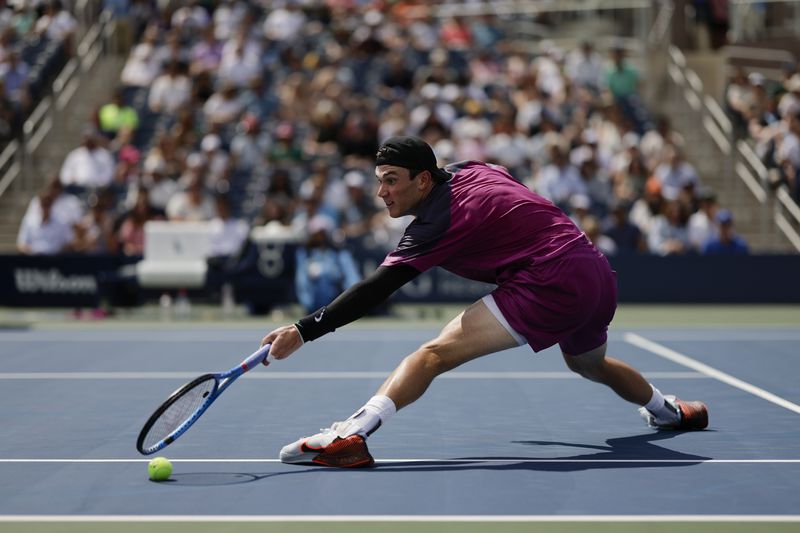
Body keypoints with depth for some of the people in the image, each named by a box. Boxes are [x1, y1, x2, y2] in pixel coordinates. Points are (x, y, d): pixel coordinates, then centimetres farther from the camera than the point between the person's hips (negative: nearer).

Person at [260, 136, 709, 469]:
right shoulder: (469, 170, 12)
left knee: (436, 354, -20)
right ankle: (667, 409, 64)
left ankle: (349, 436, -37)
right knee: (590, 364, 41)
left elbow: (376, 290, -19)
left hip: (551, 283, -10)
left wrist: (305, 330, -21)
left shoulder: (439, 220, -13)